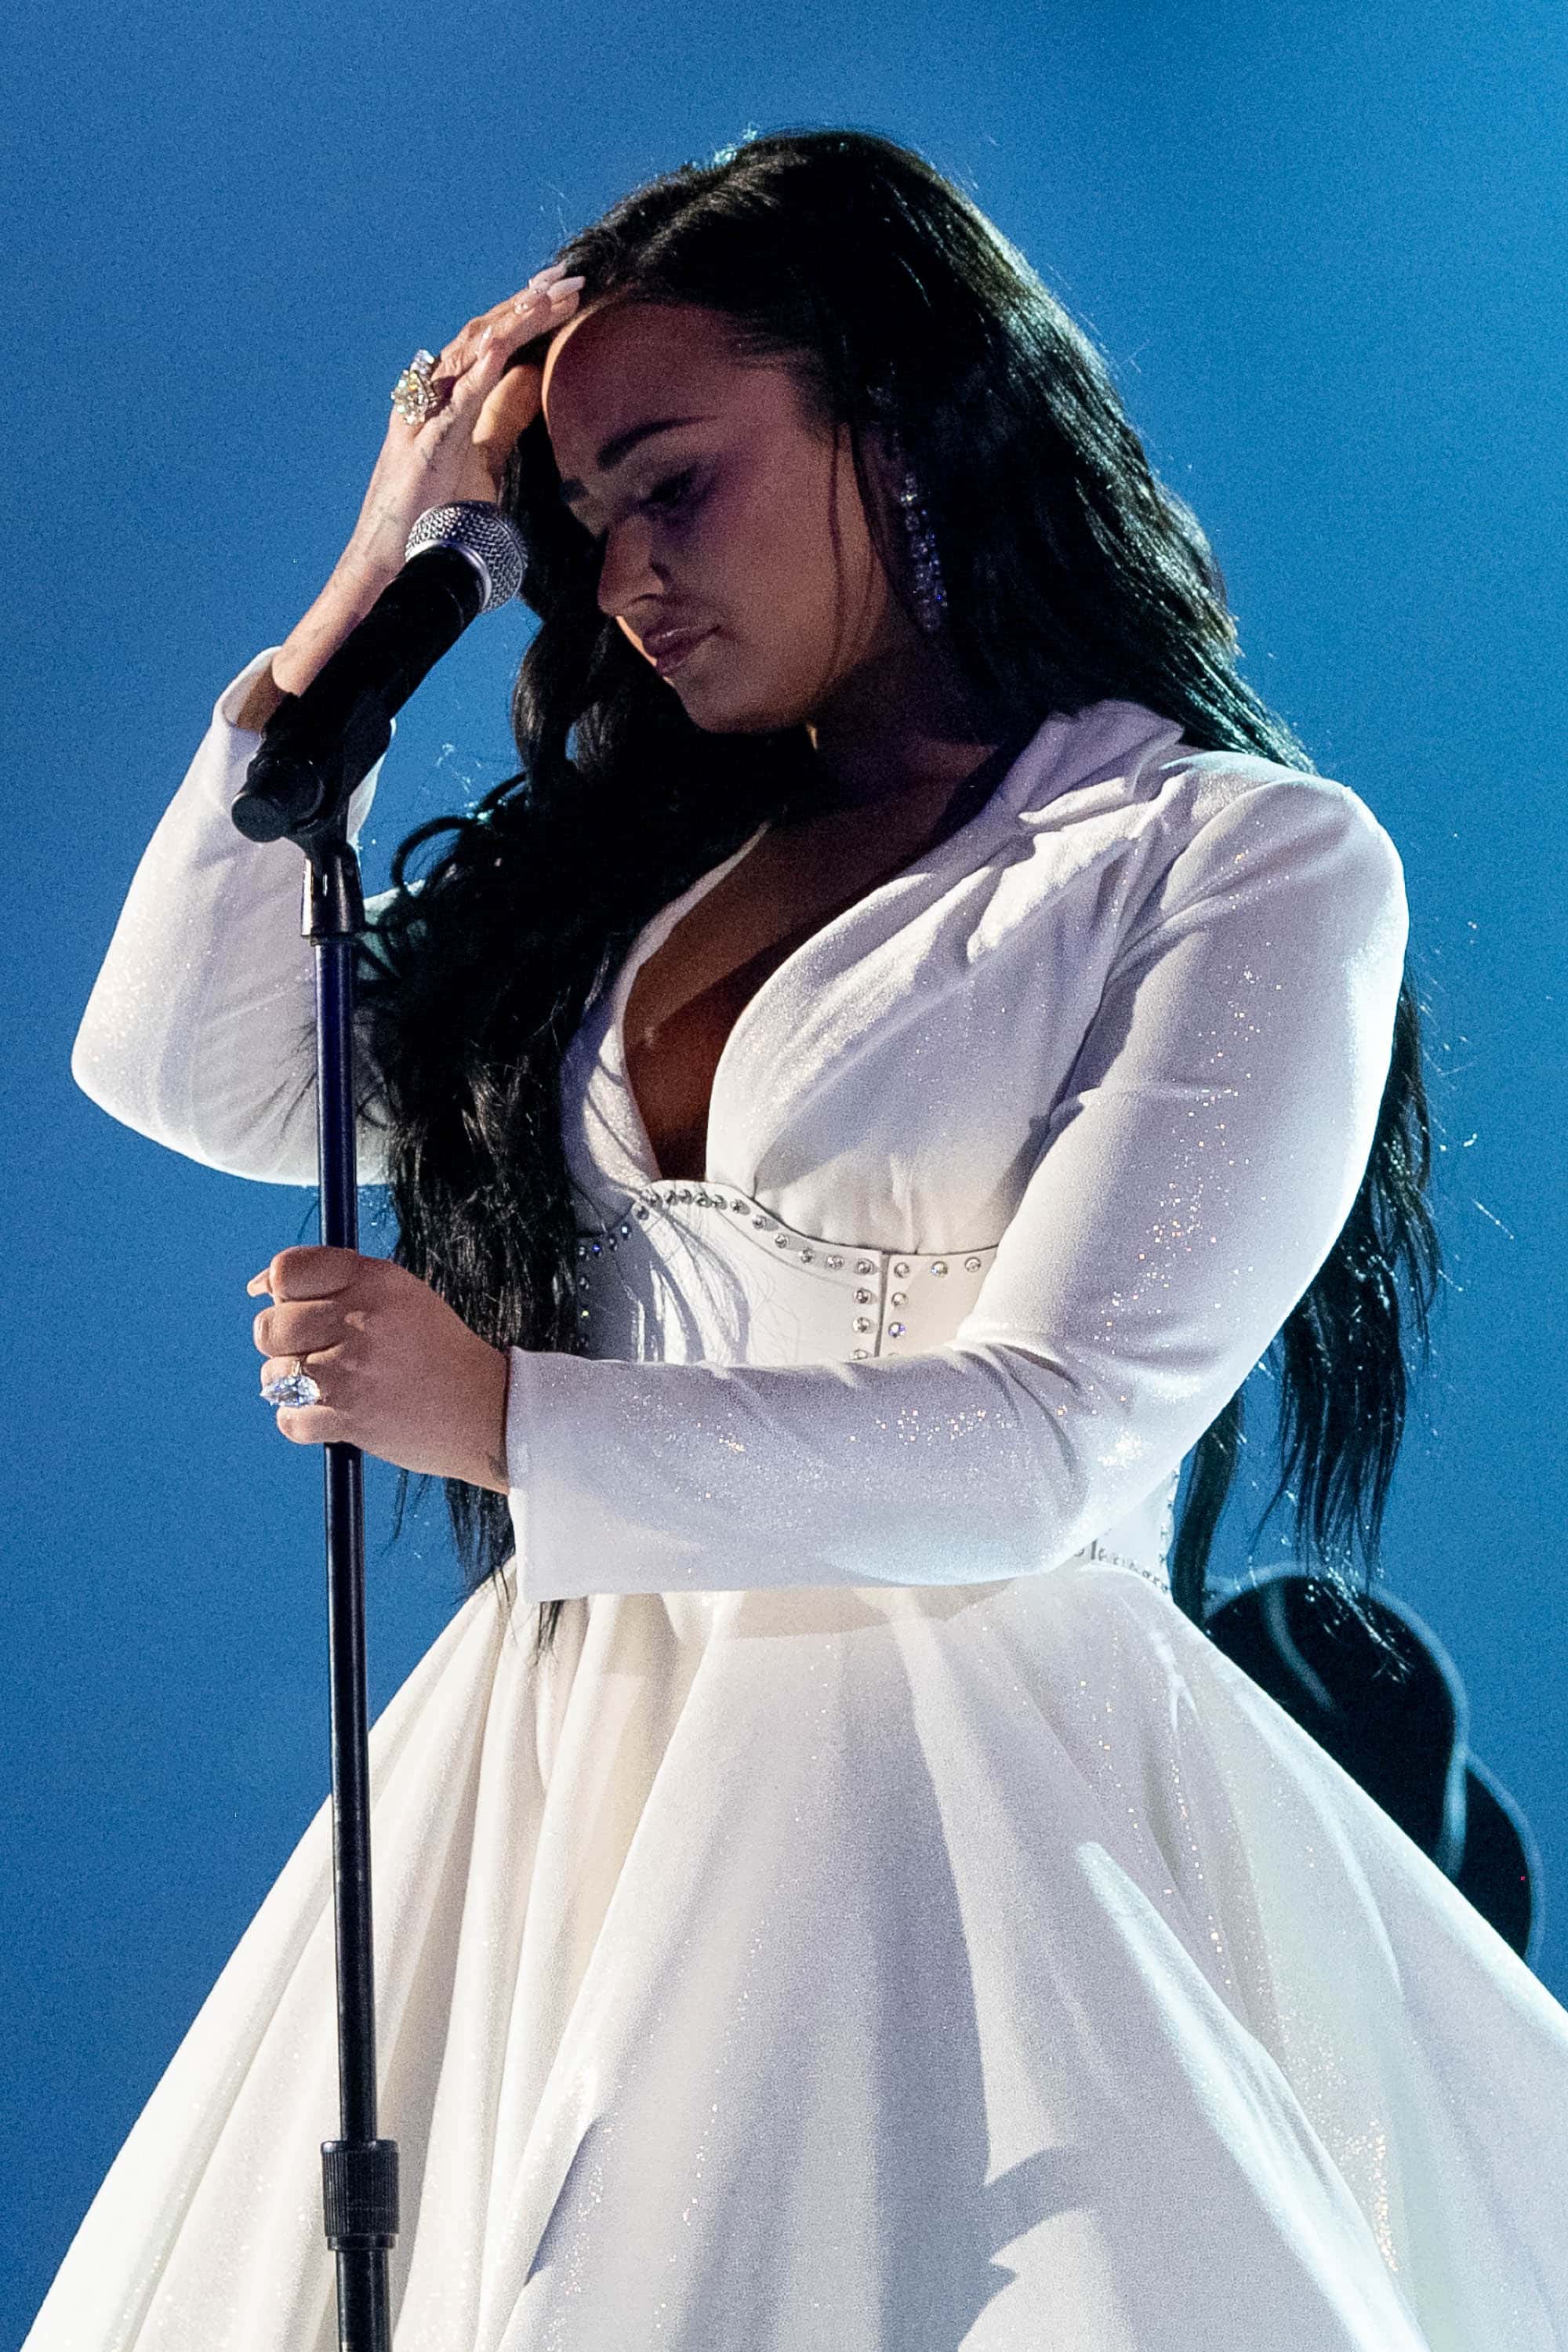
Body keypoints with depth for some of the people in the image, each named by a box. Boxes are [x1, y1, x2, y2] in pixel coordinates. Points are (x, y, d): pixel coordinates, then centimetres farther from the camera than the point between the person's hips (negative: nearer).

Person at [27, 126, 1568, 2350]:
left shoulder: (1251, 862, -3)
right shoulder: (643, 864, 15)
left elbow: (1045, 1447, -11)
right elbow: (181, 1067, 12)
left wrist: (508, 1420, -17)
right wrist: (374, 584, 10)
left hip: (963, 1797, -5)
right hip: (574, 1764, 5)